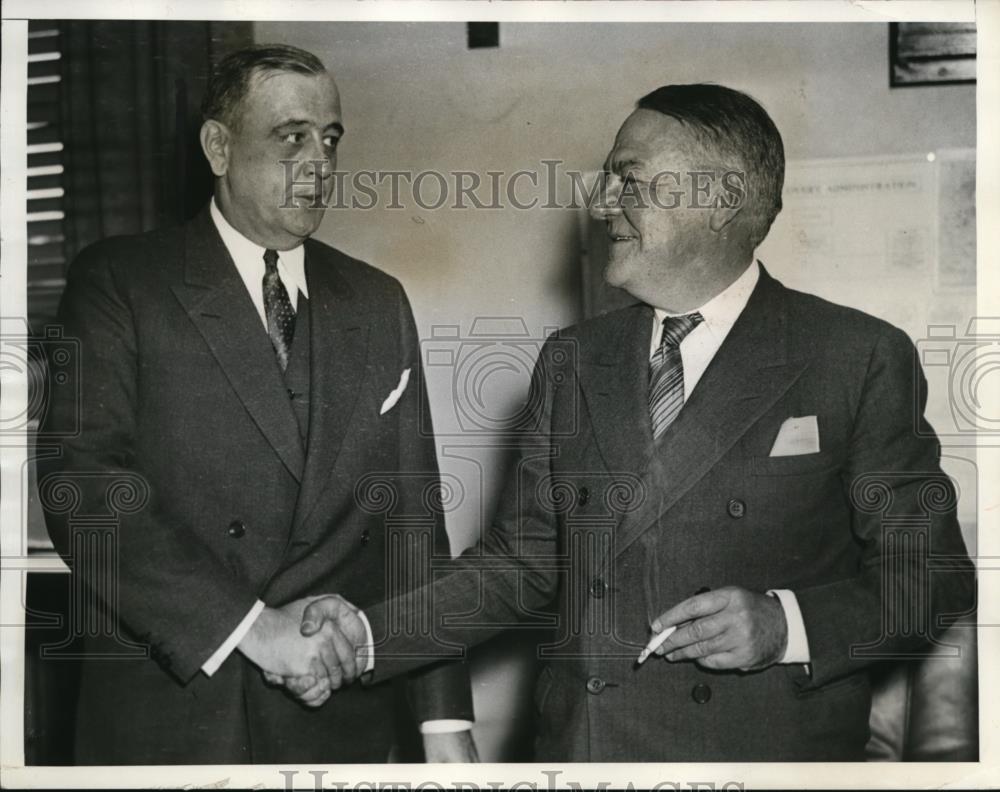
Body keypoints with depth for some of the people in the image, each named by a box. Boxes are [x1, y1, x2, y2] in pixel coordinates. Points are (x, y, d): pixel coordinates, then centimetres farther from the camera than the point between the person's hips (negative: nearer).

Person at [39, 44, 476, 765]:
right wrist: (249, 624, -21)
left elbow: (411, 515, 7)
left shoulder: (378, 304, 9)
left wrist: (446, 718, 0)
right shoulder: (118, 283, -3)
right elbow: (80, 479, -15)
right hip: (164, 717, -3)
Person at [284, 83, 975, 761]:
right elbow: (522, 561, 7)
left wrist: (788, 625, -21)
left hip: (768, 750, -3)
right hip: (577, 744, 4)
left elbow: (932, 574, -6)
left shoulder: (863, 360, -7)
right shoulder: (573, 361, 6)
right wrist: (370, 635, -4)